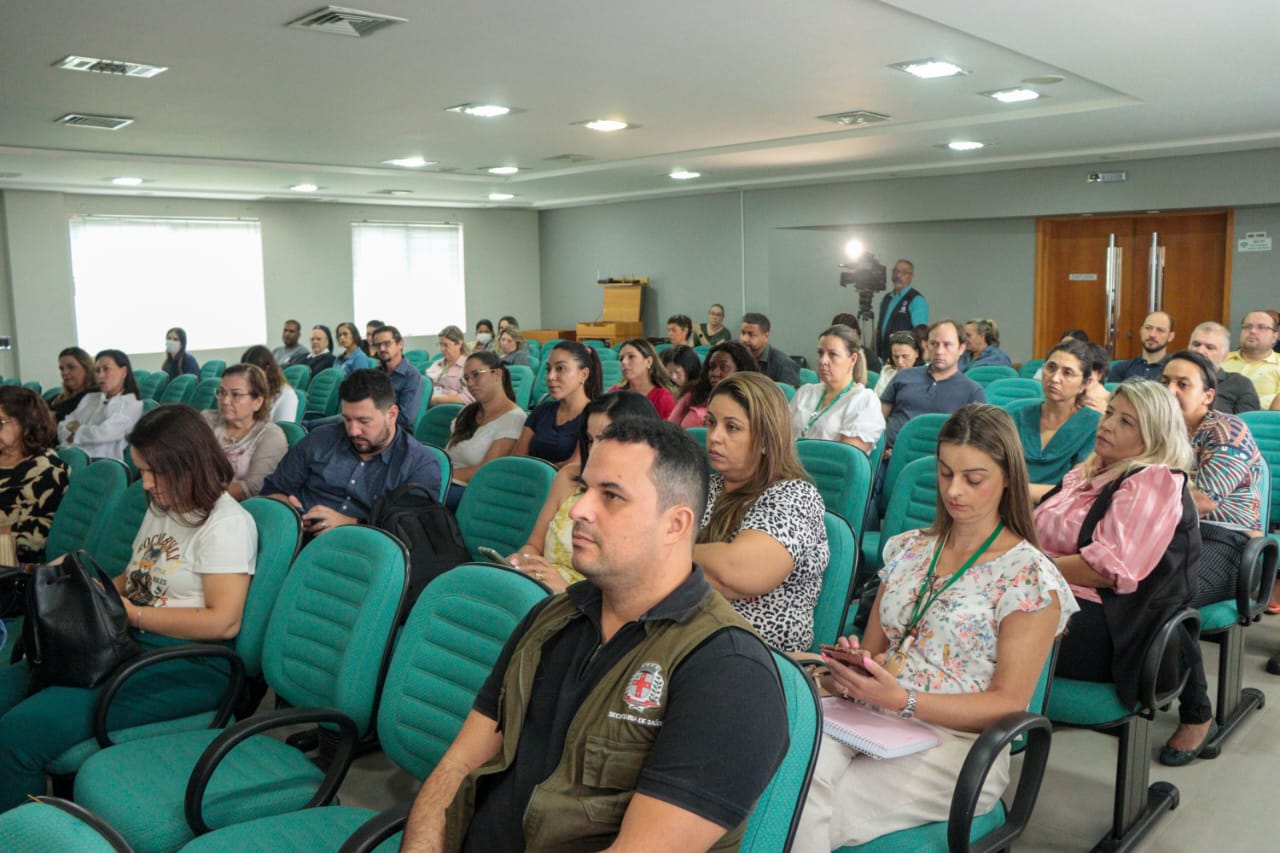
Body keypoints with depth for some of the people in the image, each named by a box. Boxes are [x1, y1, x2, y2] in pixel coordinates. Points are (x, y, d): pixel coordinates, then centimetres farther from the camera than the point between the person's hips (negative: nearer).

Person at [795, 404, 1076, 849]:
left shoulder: (1031, 576, -3)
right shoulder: (907, 549, 14)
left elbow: (1009, 704, -6)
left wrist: (901, 700, -20)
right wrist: (849, 671, -8)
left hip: (954, 743, -4)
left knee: (804, 812, -31)